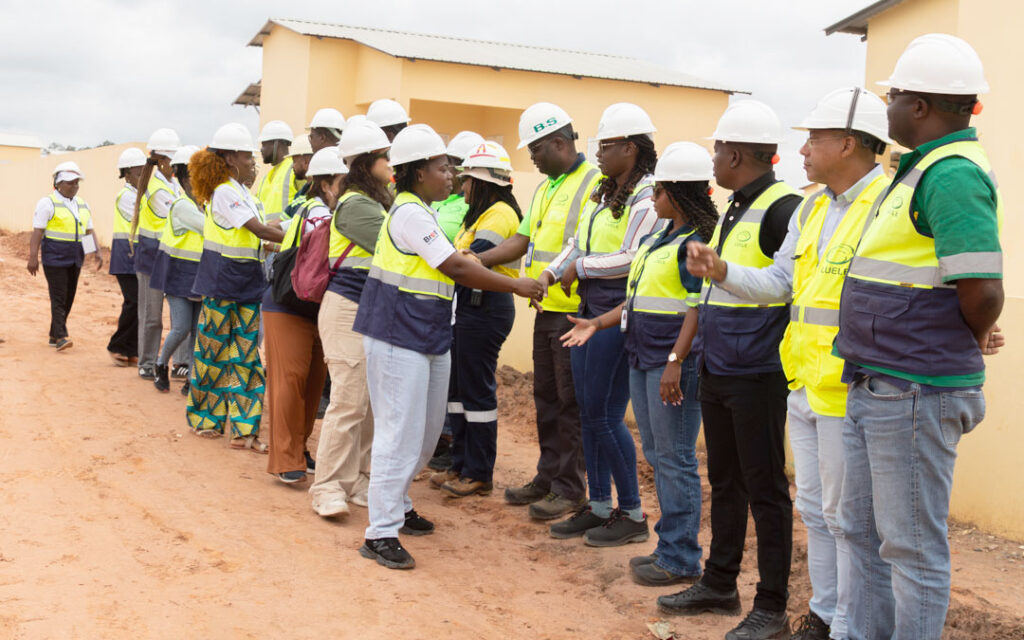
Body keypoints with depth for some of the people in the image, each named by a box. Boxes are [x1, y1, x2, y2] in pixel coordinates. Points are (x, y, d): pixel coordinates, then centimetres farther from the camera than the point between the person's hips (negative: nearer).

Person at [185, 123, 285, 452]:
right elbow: (259, 230, -18)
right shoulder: (224, 192, -13)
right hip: (222, 279, -8)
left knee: (246, 353, 4)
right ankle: (204, 418, 21)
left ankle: (244, 429, 5)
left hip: (246, 281, 8)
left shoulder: (242, 192, 14)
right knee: (214, 349, 5)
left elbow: (257, 231, 10)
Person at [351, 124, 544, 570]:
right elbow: (456, 269, -18)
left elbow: (453, 264, 18)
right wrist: (516, 286, -13)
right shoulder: (410, 213, -16)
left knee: (424, 432, 17)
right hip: (398, 338, -10)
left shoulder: (420, 212, 16)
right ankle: (381, 533, -1)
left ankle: (396, 505, 32)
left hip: (428, 340, 10)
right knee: (400, 432, -7)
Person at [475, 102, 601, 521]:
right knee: (546, 397, 16)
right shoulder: (545, 189, 16)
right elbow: (523, 239, 17)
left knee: (571, 401, 0)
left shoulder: (594, 184, -13)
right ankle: (548, 477, 28)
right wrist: (477, 260, 8)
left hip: (575, 312, -9)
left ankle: (570, 489, 11)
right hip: (547, 310, 9)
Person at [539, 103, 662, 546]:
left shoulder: (647, 195, -13)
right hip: (589, 309, 9)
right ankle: (598, 506, 23)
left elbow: (631, 259, -20)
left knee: (605, 414, -5)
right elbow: (579, 242, 16)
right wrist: (550, 273, 1)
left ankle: (632, 514, 10)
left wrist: (580, 267, -11)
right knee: (588, 410, 11)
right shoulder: (605, 192, 15)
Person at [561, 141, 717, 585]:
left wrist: (675, 361, -24)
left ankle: (680, 560, 6)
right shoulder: (656, 239, 16)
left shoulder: (698, 242, -13)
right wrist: (598, 324, 17)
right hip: (642, 357, 10)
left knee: (674, 458, -3)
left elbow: (698, 309, -18)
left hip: (673, 362, -10)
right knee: (657, 454, 15)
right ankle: (670, 544, 26)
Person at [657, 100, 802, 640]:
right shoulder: (733, 210, 14)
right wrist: (696, 351, 20)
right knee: (724, 481, 17)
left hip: (757, 376, -9)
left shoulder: (781, 209, -15)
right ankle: (719, 585, 30)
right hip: (717, 372, 9)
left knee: (764, 488, 1)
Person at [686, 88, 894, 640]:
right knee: (814, 508, 18)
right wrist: (721, 272, 0)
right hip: (804, 386, 9)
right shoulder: (811, 208, 14)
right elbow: (778, 282, 13)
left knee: (848, 516, 2)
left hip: (851, 393, -9)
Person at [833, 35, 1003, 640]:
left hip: (915, 395, -10)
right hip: (875, 388, 10)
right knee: (865, 532, 19)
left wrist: (968, 346, -6)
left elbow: (983, 294, -24)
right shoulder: (925, 168, 15)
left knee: (913, 547, 1)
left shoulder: (953, 173, -18)